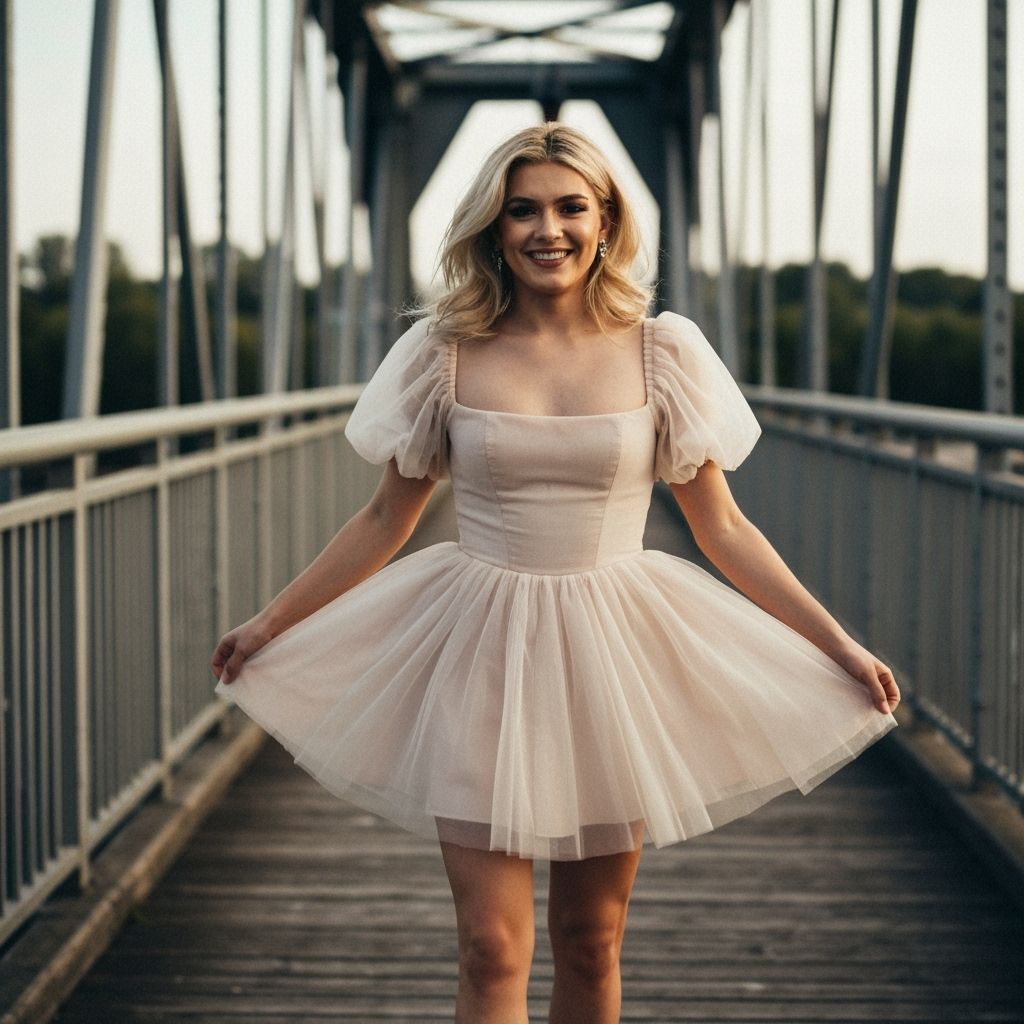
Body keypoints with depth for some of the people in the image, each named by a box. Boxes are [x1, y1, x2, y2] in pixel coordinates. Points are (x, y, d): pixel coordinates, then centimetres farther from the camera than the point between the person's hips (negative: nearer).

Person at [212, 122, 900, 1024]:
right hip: (482, 656, -1)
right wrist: (269, 625, 11)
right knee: (492, 950, -4)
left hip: (611, 657, 1)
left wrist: (839, 646, 3)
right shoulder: (447, 354, -1)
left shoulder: (661, 354, 0)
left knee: (591, 942, 10)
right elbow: (384, 522, 9)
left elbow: (723, 529, 5)